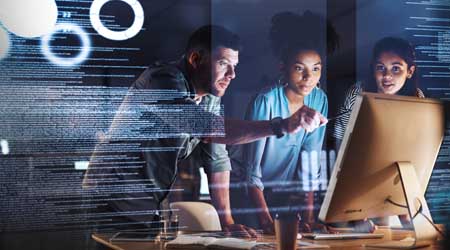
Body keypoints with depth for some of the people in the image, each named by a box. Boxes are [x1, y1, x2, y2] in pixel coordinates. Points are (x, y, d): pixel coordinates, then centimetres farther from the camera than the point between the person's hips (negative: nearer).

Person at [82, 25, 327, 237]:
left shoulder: (210, 98, 6)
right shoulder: (164, 80, -21)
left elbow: (217, 161, 7)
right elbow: (208, 128, -37)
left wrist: (226, 220, -2)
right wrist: (283, 125, -41)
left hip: (150, 208, 8)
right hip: (116, 205, -8)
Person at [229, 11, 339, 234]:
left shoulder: (319, 100, -9)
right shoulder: (265, 102, -24)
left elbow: (310, 159, -8)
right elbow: (252, 168, -24)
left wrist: (309, 214, -14)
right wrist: (266, 219, -31)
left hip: (283, 190, 4)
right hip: (245, 187, -4)